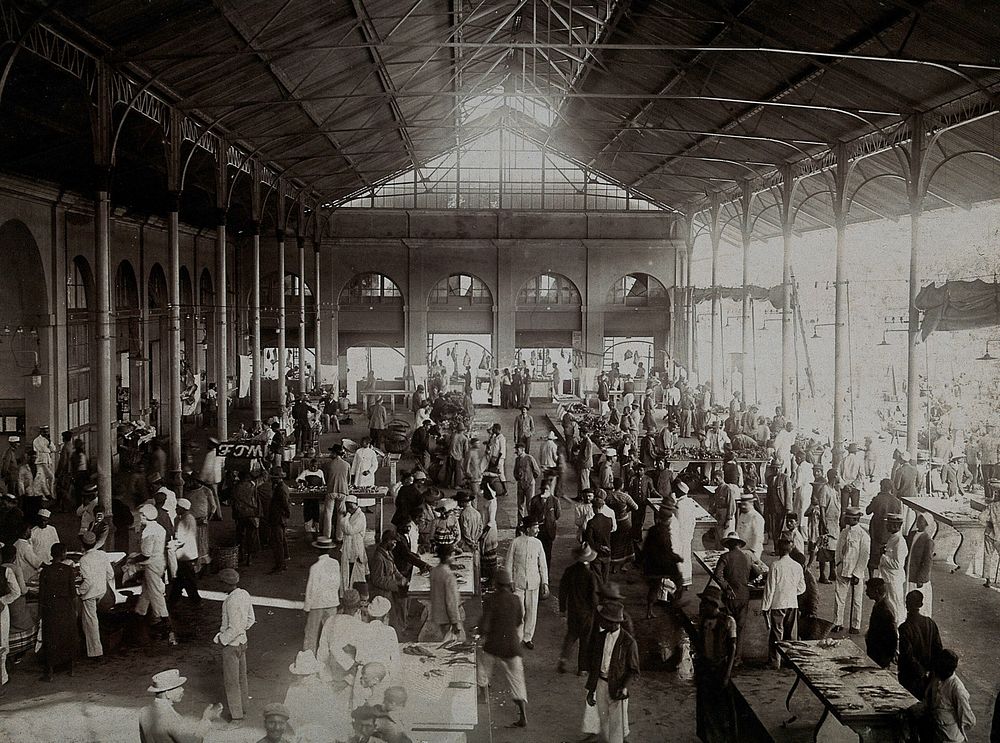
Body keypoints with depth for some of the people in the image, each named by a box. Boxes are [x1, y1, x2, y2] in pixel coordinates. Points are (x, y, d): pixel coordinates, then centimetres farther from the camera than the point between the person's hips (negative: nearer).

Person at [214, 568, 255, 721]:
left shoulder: (231, 601, -28)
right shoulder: (245, 594, -2)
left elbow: (234, 629, -27)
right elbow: (250, 619, 9)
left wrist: (221, 638, -12)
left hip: (231, 645, -8)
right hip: (242, 640, 8)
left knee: (231, 680, 6)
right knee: (241, 676, 23)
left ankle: (236, 713, 16)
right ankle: (243, 704, 38)